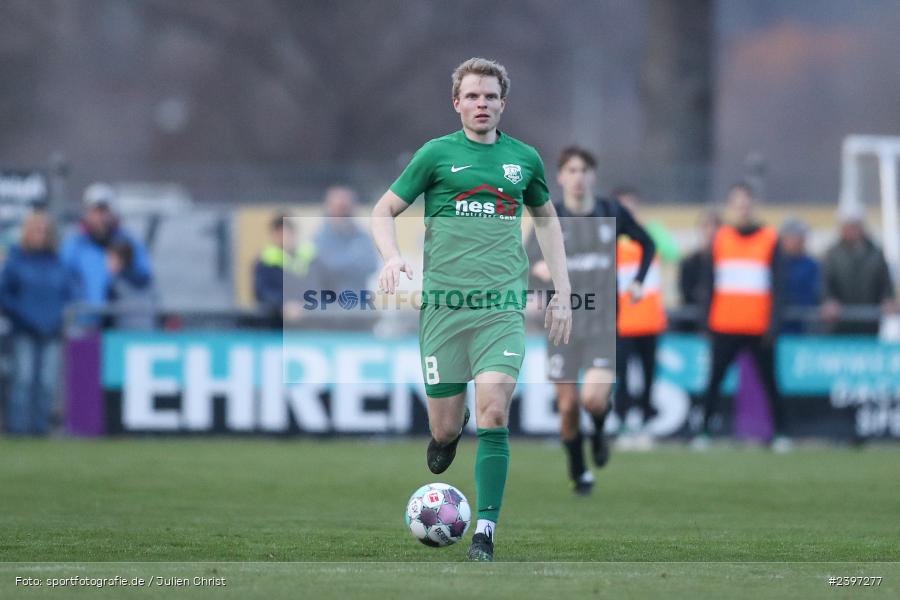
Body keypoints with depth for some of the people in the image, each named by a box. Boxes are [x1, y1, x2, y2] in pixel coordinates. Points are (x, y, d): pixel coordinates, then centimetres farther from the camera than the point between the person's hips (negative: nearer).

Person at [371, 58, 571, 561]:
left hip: (502, 306, 1)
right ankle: (449, 430, 38)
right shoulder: (437, 154, 4)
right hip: (443, 305, -1)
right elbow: (385, 211, 8)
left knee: (494, 413, -17)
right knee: (446, 430, -1)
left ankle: (486, 533, -12)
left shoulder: (524, 158, 11)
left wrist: (563, 292, 19)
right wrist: (392, 257, -12)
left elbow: (546, 218, 26)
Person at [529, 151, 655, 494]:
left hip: (603, 323, 0)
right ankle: (579, 474, 21)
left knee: (594, 398, -19)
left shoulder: (613, 214, 2)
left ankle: (599, 431, 16)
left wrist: (638, 282, 4)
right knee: (568, 405, 0)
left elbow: (647, 244, 18)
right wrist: (537, 268, -26)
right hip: (564, 323, 1)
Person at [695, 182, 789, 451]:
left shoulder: (770, 239, 3)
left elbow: (776, 285, 1)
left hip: (759, 327, -1)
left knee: (769, 382, 2)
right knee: (714, 380, -3)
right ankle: (704, 431, 0)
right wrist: (708, 321, 7)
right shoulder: (721, 238, 9)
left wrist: (773, 324, -7)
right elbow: (711, 282, 12)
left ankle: (779, 432, 8)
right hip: (725, 327, 2)